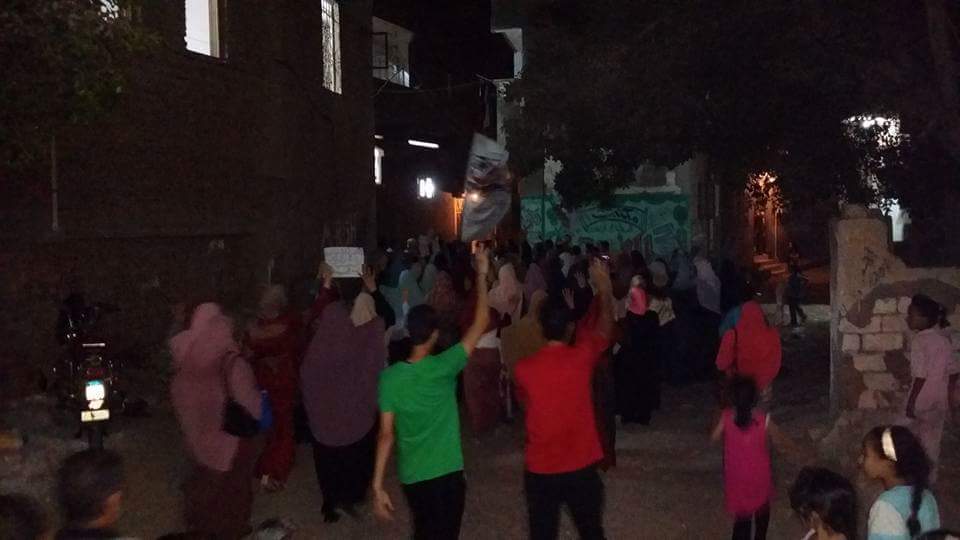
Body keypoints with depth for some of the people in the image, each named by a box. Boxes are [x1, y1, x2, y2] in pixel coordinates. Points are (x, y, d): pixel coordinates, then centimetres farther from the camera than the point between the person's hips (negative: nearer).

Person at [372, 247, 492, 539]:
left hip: (412, 477, 2)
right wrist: (482, 275, -2)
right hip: (447, 473, -2)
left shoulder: (389, 377, -10)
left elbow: (386, 434, -11)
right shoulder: (444, 366, -15)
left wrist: (378, 485, -5)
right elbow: (480, 324, -8)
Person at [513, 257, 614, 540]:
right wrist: (604, 288, 18)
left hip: (540, 469, 0)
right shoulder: (581, 356, -12)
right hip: (581, 467, 0)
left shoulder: (524, 368, -10)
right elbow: (604, 329, 8)